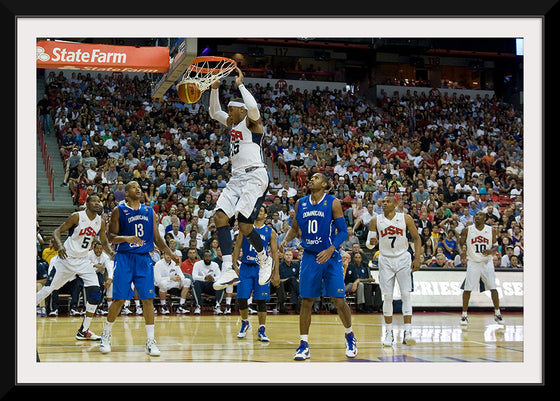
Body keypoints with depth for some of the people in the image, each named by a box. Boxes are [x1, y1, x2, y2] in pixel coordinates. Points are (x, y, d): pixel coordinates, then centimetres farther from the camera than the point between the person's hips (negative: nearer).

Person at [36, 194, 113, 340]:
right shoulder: (77, 217, -15)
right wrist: (60, 246, -34)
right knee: (47, 289, -2)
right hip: (66, 258, -5)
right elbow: (57, 231, -14)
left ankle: (83, 331, 5)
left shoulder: (100, 222, 1)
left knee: (95, 294, -6)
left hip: (83, 261, 5)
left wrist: (111, 252, -9)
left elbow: (104, 243, 12)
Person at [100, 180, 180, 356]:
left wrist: (170, 253, 3)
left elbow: (157, 238, 15)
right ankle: (106, 335, 16)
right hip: (124, 257, -3)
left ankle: (150, 341, 2)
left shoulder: (150, 212, 12)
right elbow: (111, 236, -4)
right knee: (119, 299, -4)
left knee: (148, 299, -3)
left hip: (144, 258, 3)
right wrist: (126, 238, -22)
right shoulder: (119, 210, 0)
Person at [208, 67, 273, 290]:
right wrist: (215, 88, 18)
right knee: (220, 216, -11)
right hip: (236, 177, 9)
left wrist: (240, 84, -14)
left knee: (244, 224, -15)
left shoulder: (252, 121, -4)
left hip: (254, 176, -9)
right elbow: (214, 112, 32)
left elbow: (253, 107, -26)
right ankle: (228, 271, -18)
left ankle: (265, 260, 13)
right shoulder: (232, 123, 20)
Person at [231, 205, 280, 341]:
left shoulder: (270, 232, 5)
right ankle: (245, 323, 22)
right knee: (241, 298, -3)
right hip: (245, 267, 1)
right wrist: (234, 265, -2)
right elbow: (237, 247, 8)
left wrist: (276, 273, -2)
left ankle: (261, 331, 6)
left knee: (261, 301, -1)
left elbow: (275, 253, 4)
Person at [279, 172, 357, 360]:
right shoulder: (300, 203, 6)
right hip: (309, 257, 3)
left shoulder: (333, 203, -6)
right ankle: (303, 345, 6)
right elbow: (295, 228, 16)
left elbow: (343, 232, -7)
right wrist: (286, 240, -5)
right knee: (306, 301, 0)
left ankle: (349, 336, 20)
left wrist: (330, 250, -21)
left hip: (330, 257, -3)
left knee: (339, 300, -3)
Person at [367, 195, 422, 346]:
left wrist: (417, 258, -6)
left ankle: (407, 333, -9)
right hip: (385, 260, 1)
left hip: (403, 259, -1)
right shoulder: (376, 221, 0)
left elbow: (417, 238, 3)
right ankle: (389, 333, 9)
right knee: (387, 297, 0)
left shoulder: (406, 218, -3)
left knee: (406, 295, -8)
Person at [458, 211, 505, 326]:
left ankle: (497, 314, 7)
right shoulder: (467, 230, -4)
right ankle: (464, 315, 7)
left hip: (487, 262, 1)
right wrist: (462, 249, -18)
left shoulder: (492, 231, -2)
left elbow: (495, 246, 4)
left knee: (493, 288, -3)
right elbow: (461, 244, 4)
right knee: (467, 289, -3)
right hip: (473, 262, 0)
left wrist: (491, 251, -17)